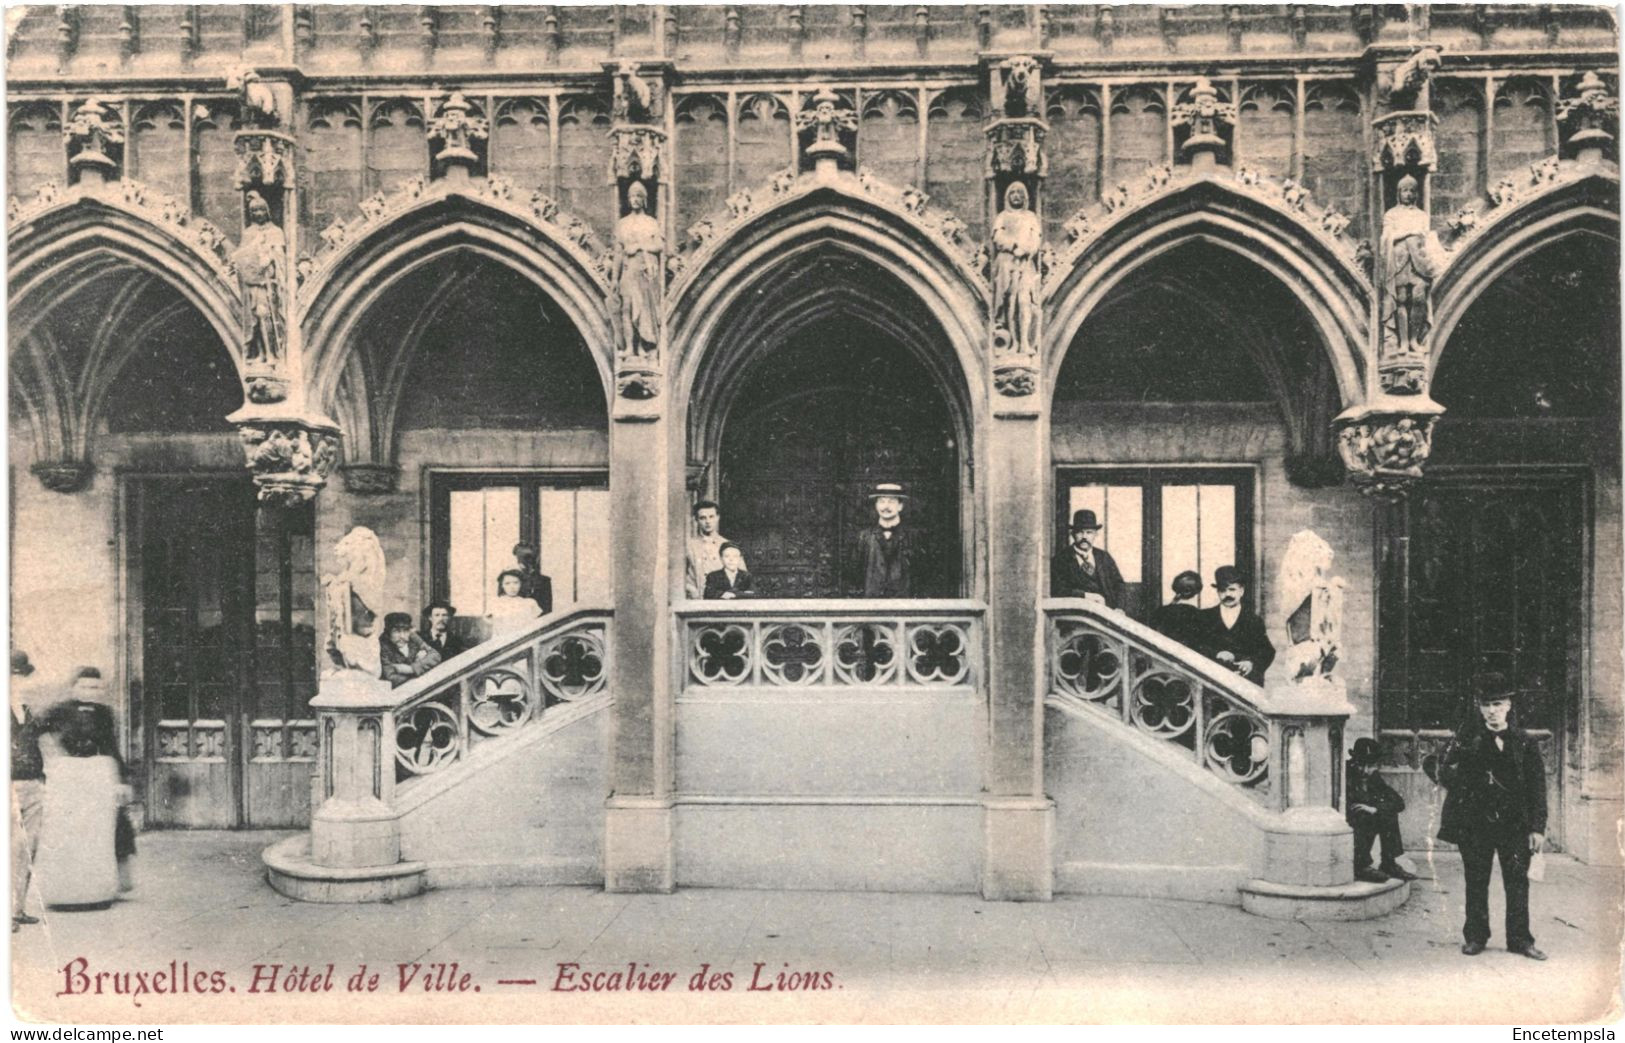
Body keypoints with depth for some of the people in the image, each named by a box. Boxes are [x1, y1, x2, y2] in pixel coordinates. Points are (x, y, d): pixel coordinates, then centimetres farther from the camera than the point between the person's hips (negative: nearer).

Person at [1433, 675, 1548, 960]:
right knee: (1476, 881, 7)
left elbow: (1537, 787, 3)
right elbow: (1446, 773, 3)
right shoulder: (1468, 737, 1)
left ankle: (1519, 939, 16)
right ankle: (1475, 937, 17)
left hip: (1515, 824, 0)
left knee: (1517, 880, 4)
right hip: (1475, 822, 0)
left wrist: (1538, 827, -1)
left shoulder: (1524, 742, 3)